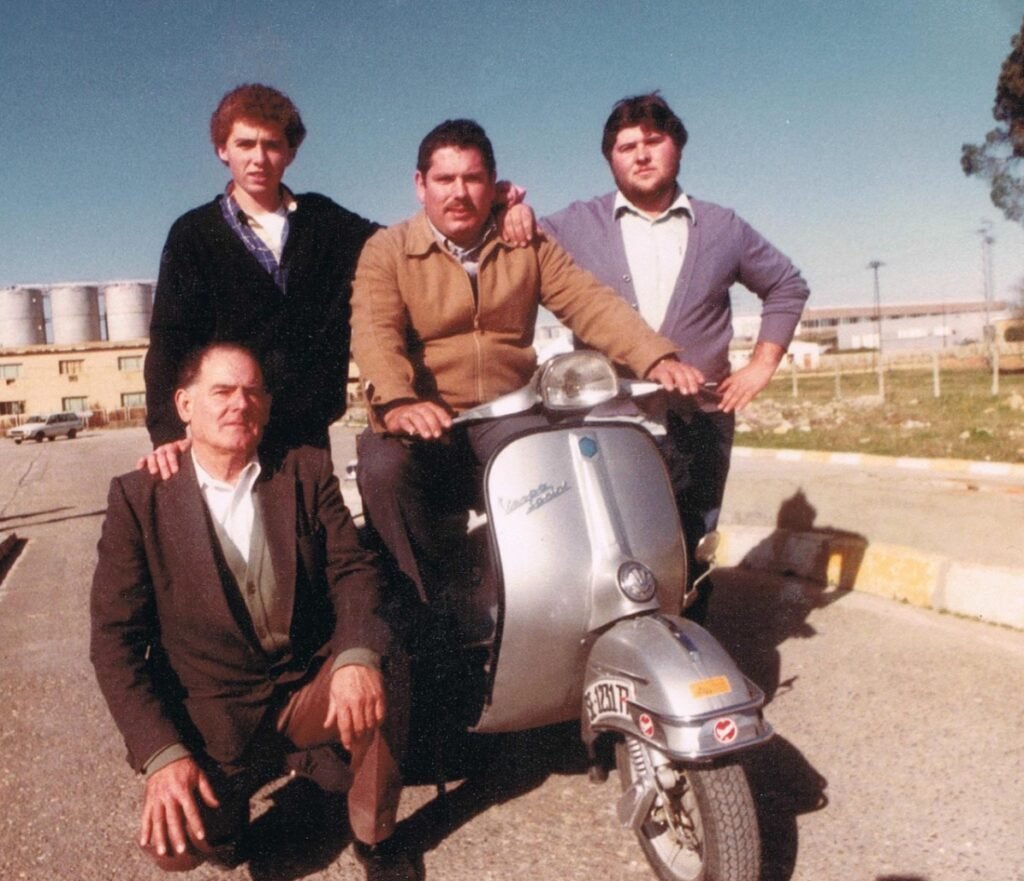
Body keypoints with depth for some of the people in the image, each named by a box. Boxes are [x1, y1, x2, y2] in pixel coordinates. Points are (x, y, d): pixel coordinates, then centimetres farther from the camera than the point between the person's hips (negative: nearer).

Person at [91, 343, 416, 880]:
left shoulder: (307, 473, 0)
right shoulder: (139, 497, -5)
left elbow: (352, 570, -7)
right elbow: (115, 637, -8)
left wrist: (357, 656, -30)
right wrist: (163, 753, -21)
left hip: (306, 690, 2)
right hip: (207, 716, -1)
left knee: (382, 668, -28)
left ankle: (374, 838, -2)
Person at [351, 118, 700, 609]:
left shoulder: (528, 248, 13)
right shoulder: (386, 252, 4)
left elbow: (590, 303, -1)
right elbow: (374, 334, -15)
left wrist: (655, 358, -20)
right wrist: (398, 403, -37)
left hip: (509, 416, 2)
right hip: (421, 423, -1)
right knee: (383, 468, -32)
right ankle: (434, 611, -15)